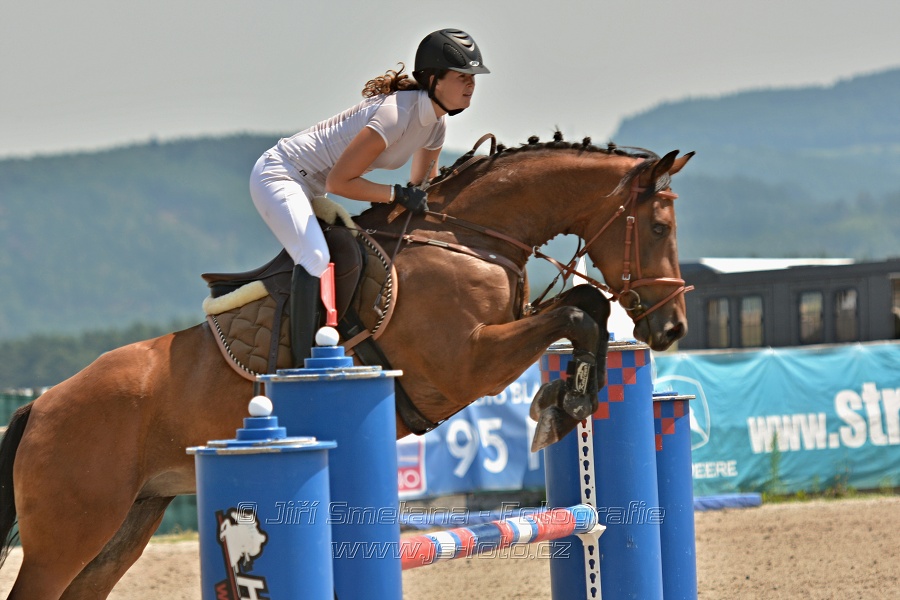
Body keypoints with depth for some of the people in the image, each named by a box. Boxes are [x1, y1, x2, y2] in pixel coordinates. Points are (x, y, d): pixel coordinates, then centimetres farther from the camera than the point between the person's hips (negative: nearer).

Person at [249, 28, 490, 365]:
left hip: (310, 191, 10)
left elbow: (423, 186, 18)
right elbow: (339, 181, -26)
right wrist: (397, 194, -25)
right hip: (277, 176, -10)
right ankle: (303, 365, -31)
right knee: (315, 258, -29)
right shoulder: (396, 113, -27)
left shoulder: (437, 125, 2)